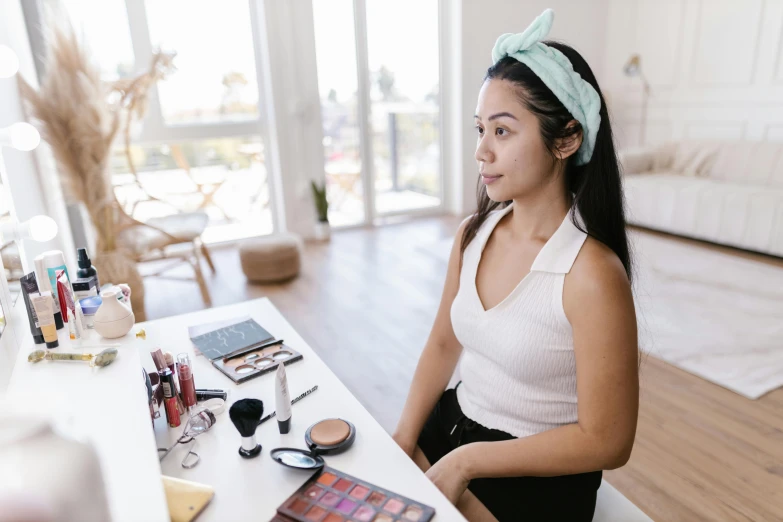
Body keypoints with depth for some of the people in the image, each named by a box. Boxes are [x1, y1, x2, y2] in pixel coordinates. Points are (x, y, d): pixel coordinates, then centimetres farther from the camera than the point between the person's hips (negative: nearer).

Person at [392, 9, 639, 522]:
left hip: (535, 475, -5)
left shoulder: (592, 272, -24)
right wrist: (403, 439, -4)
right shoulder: (473, 233, -5)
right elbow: (443, 345, 5)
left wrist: (467, 461, -16)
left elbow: (606, 441, -18)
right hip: (456, 421, 5)